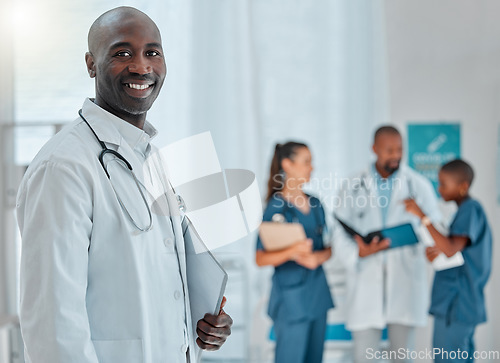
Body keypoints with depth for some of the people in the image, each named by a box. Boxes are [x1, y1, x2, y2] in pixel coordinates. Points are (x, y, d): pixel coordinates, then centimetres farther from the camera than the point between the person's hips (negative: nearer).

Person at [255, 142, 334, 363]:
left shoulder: (315, 204, 10)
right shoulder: (276, 207, -9)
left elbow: (328, 248, 13)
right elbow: (260, 259, -12)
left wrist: (317, 258, -10)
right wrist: (291, 252, -28)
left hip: (318, 293, 7)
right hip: (291, 296, -7)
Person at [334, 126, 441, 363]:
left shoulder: (419, 185, 7)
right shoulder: (353, 186, 7)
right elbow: (341, 234, 3)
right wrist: (357, 252, -18)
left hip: (405, 281, 0)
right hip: (366, 281, 0)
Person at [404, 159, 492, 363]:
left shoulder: (471, 210, -14)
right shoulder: (469, 210, 17)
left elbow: (450, 250, -26)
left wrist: (422, 216, -26)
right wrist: (434, 252, 3)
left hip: (456, 306, -10)